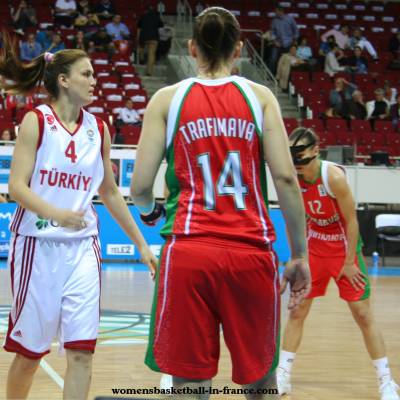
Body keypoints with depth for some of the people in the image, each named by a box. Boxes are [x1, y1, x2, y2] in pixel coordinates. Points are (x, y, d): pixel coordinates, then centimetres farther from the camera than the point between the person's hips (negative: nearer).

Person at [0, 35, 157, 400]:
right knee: (30, 350, 6)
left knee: (81, 351, -6)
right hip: (37, 245, -3)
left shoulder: (98, 129, 8)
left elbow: (110, 192, 19)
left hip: (82, 247, 4)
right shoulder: (36, 121, -5)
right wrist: (56, 213, -31)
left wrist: (141, 244, 19)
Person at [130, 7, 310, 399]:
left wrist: (149, 212, 26)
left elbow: (140, 186, 2)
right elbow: (285, 178, -2)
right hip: (251, 252, 1)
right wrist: (299, 255, 6)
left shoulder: (167, 99, 6)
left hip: (189, 252, -1)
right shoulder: (260, 96, 6)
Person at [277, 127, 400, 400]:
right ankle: (283, 377, 13)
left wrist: (349, 262, -16)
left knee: (363, 313, -4)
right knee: (297, 311, 4)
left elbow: (351, 220, -19)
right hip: (315, 246, 5)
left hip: (344, 247, -5)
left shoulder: (334, 176, -25)